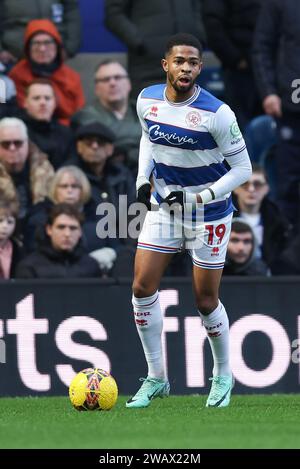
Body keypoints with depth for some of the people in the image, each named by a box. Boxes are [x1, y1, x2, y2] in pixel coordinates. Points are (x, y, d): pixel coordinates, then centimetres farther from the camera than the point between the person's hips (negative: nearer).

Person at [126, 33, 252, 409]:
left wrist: (197, 198, -22)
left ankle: (223, 375, 27)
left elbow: (242, 169, -16)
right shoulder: (147, 100, -7)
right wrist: (142, 178, 2)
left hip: (208, 215, -5)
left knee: (206, 302, 2)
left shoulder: (216, 113, -23)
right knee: (142, 288, -3)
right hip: (163, 206, 5)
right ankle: (156, 378, 10)